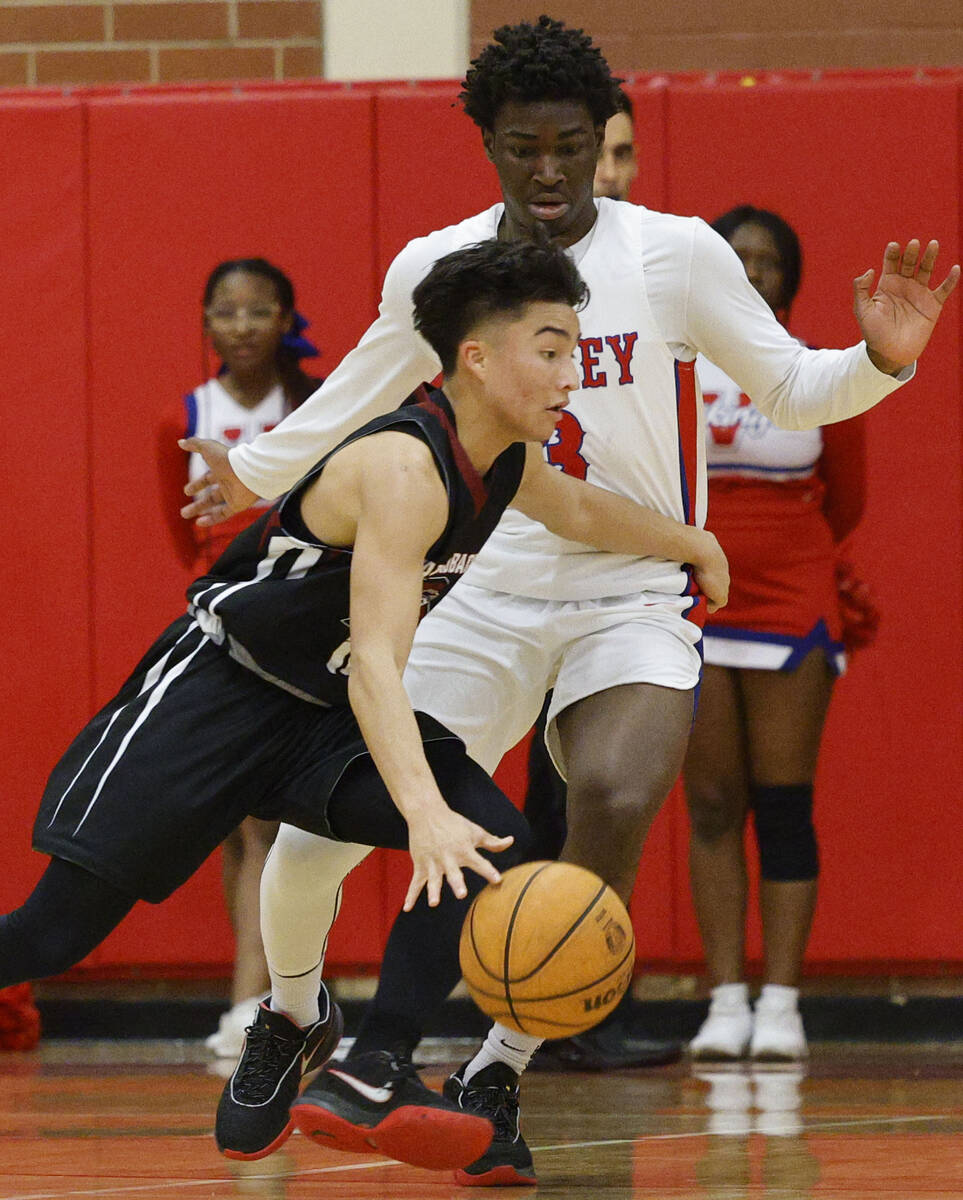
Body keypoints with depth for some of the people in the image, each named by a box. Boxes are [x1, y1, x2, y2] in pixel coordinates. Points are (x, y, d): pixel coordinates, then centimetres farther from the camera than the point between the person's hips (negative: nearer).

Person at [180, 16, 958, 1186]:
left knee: (614, 801, -28)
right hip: (487, 595, 3)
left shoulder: (679, 255, -5)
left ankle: (496, 1074, -13)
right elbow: (364, 394, 22)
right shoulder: (433, 269, 2)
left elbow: (788, 389, 3)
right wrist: (255, 474, 24)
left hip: (636, 597, -3)